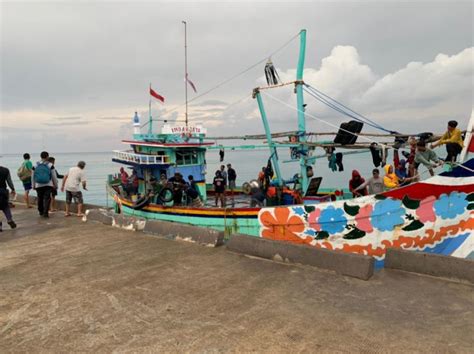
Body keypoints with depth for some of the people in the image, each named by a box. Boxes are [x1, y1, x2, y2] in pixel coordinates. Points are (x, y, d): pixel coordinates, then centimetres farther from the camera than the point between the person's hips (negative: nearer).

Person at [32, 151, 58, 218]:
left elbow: (33, 176, 8)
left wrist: (33, 185, 18)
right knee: (47, 198, -2)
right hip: (48, 185, -3)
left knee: (40, 199, 14)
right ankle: (45, 213, -9)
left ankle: (41, 212, 28)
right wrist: (55, 184, 9)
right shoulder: (50, 165, -4)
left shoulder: (35, 165, 3)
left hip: (38, 185, 3)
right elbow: (54, 176, -1)